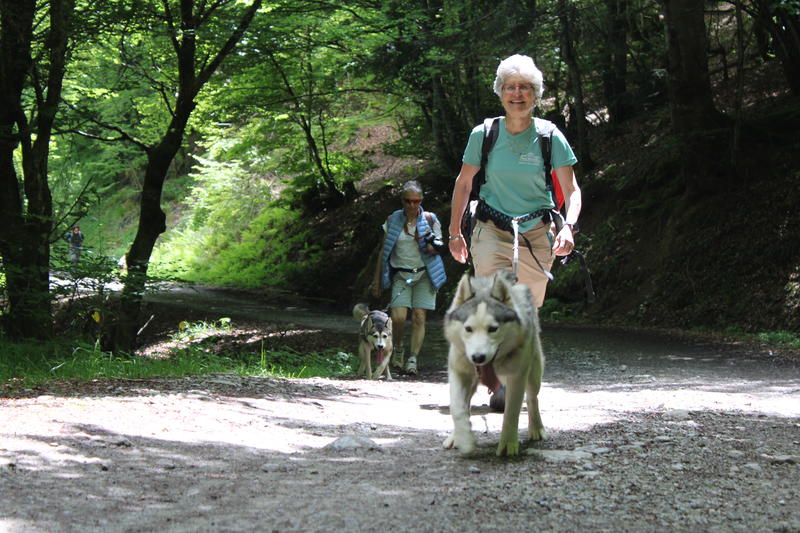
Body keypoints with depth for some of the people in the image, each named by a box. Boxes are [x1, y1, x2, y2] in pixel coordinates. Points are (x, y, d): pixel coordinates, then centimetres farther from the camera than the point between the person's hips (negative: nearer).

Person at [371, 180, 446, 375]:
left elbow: (437, 248, 7)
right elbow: (383, 250, 8)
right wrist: (377, 279, 7)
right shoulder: (393, 220, 2)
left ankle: (413, 359, -4)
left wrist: (431, 246, -18)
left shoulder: (430, 219, 0)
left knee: (419, 317, -8)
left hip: (424, 273, 0)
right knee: (398, 317, -14)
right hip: (400, 275, 0)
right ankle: (398, 348, 13)